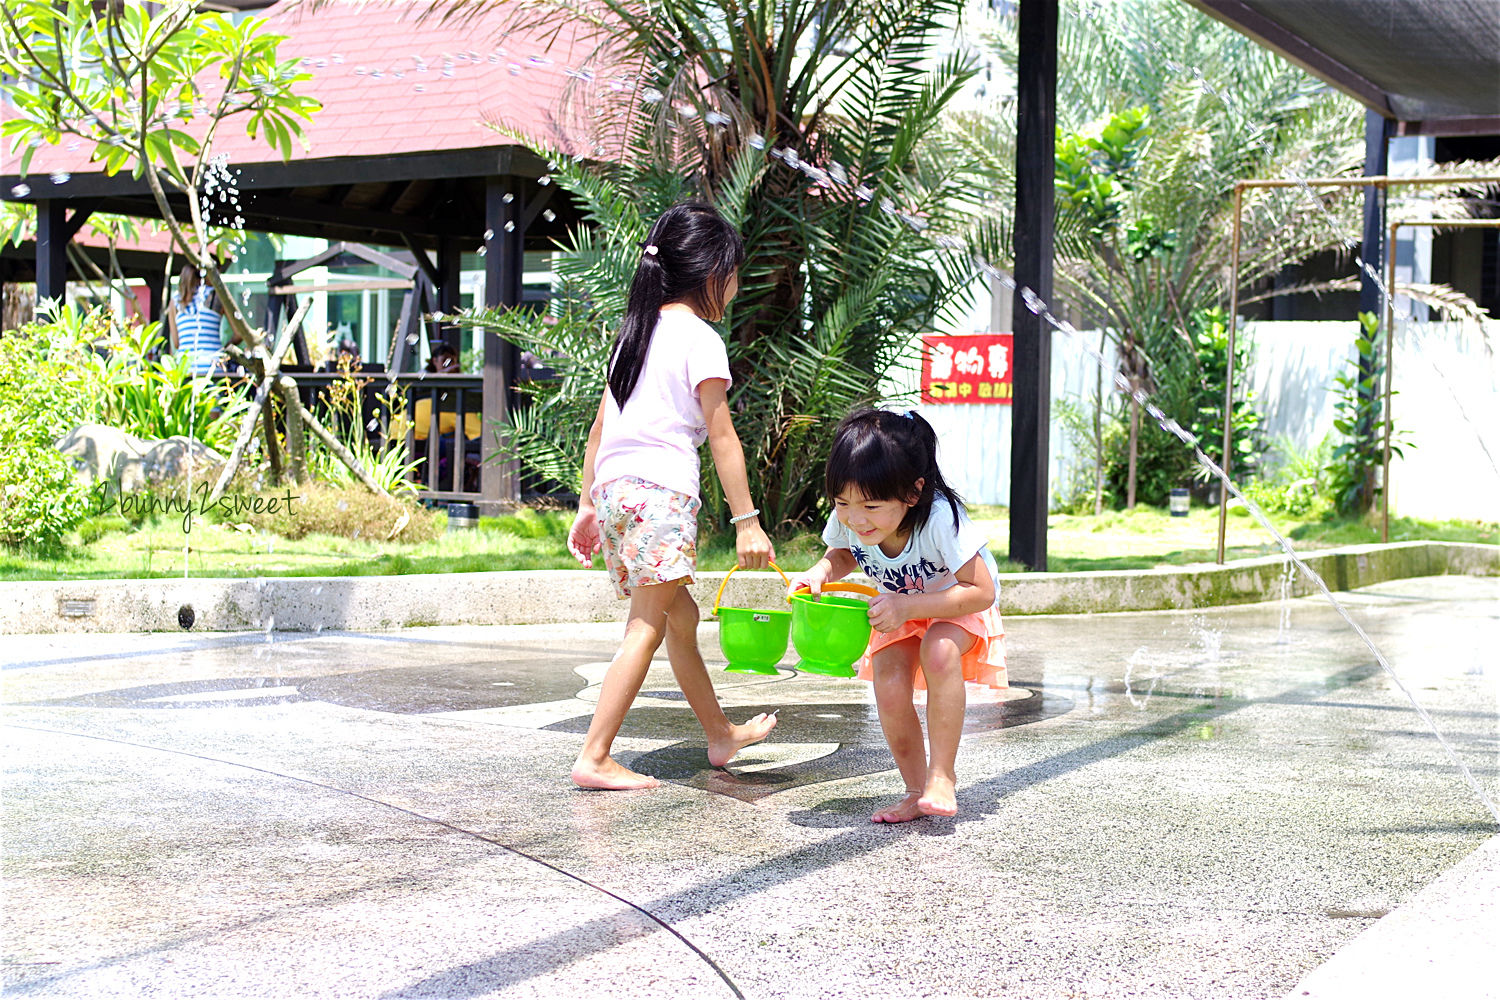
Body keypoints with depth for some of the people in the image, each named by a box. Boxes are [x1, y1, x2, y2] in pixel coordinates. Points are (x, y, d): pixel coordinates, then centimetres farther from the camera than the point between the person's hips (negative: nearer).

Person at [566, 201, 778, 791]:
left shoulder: (635, 331, 19)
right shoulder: (700, 338, -4)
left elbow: (600, 427, 19)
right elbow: (721, 436, -9)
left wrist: (587, 506, 22)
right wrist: (746, 520, -9)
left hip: (612, 487, 8)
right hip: (662, 488, -8)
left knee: (680, 615, 19)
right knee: (648, 626, -6)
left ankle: (720, 736, 31)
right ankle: (594, 757, -12)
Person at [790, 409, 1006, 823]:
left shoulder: (939, 519, -37)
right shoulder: (847, 521, -23)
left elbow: (982, 591, -33)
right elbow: (843, 554, 2)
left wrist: (909, 606, -43)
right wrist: (821, 572, -22)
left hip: (958, 608, -4)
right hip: (900, 614, 4)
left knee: (939, 653, -35)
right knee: (889, 689, -21)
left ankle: (941, 775, -21)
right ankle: (917, 790, -1)